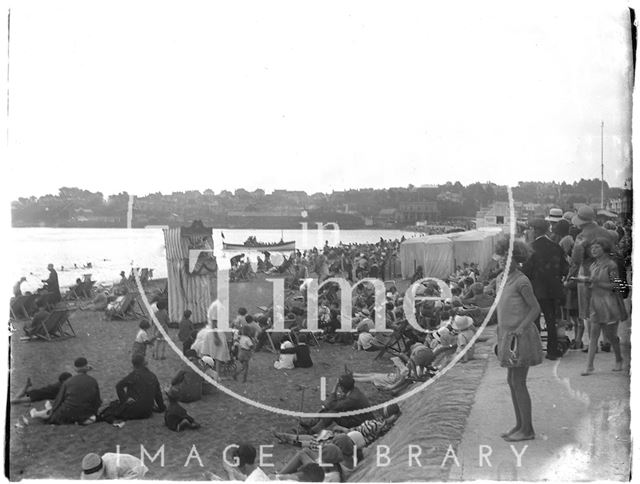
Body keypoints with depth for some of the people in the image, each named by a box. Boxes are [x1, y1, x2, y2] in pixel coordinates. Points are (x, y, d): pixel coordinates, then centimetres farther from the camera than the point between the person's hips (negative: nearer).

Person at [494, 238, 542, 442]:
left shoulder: (521, 282, -16)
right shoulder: (500, 279, 9)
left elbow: (536, 309, -16)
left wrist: (521, 327, -26)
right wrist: (501, 333, 19)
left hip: (521, 336, -9)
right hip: (508, 335, 9)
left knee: (519, 383, -4)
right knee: (512, 381, 13)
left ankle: (527, 429, 6)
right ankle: (519, 425, 22)